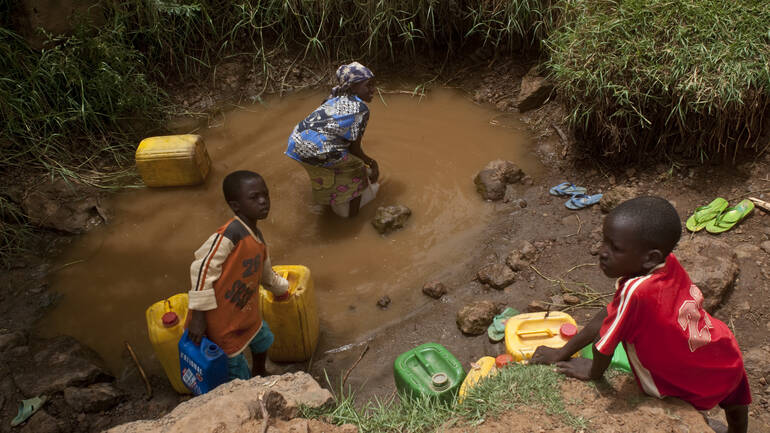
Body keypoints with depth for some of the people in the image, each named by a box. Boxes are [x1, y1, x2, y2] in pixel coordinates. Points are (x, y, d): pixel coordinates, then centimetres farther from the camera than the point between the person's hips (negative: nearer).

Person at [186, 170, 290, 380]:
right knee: (239, 378, 2)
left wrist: (280, 289, 39)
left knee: (262, 340, 33)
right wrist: (198, 316, -25)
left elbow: (264, 270, 22)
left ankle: (259, 375, 61)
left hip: (247, 313, 10)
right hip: (222, 322, -10)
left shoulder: (257, 237, 3)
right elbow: (202, 269, -27)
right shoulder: (229, 234, -26)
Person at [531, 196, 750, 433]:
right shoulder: (668, 264, -14)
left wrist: (593, 371, 0)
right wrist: (562, 352, 1)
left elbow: (605, 344, -22)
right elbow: (610, 314, -6)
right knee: (734, 399, 36)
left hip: (699, 388, -8)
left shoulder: (635, 291, -38)